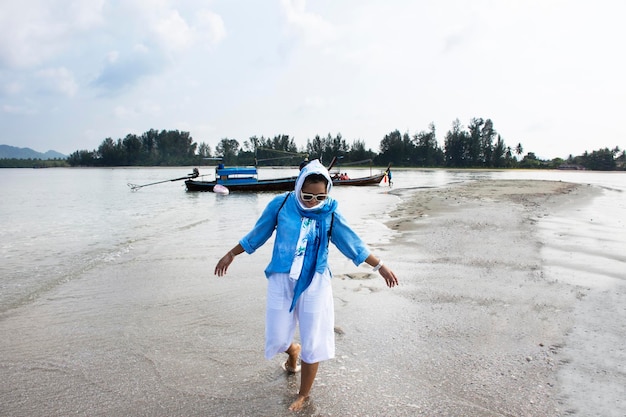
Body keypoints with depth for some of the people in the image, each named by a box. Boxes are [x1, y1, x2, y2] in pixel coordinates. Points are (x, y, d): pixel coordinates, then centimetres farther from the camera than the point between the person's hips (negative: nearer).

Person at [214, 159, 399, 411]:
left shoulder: (330, 213, -5)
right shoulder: (281, 204, -7)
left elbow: (352, 244, 4)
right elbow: (257, 234, 7)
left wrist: (380, 266, 6)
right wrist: (231, 255, 15)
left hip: (314, 284, 0)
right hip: (281, 281, 1)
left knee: (313, 344, 5)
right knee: (277, 340, 7)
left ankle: (303, 396, 30)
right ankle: (293, 352, 46)